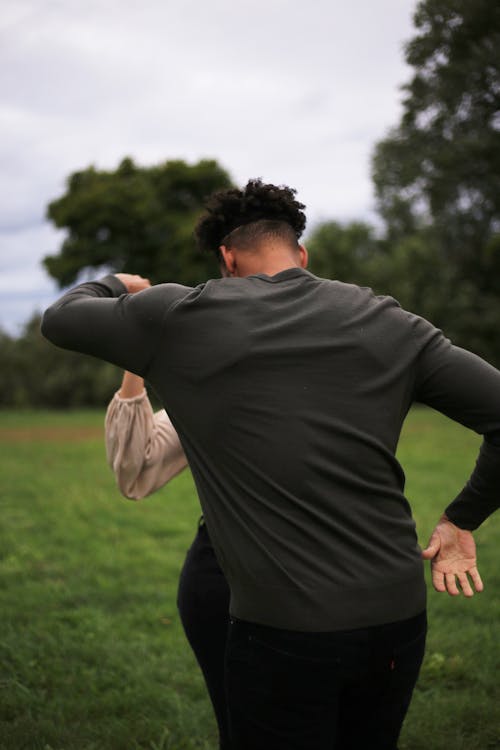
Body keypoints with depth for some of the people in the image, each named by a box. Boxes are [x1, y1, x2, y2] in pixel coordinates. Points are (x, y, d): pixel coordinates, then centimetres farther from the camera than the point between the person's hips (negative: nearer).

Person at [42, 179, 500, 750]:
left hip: (284, 630, -3)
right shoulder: (386, 322, 4)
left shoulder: (182, 318, -3)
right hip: (399, 619, 4)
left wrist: (116, 284, 32)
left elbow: (59, 319, 12)